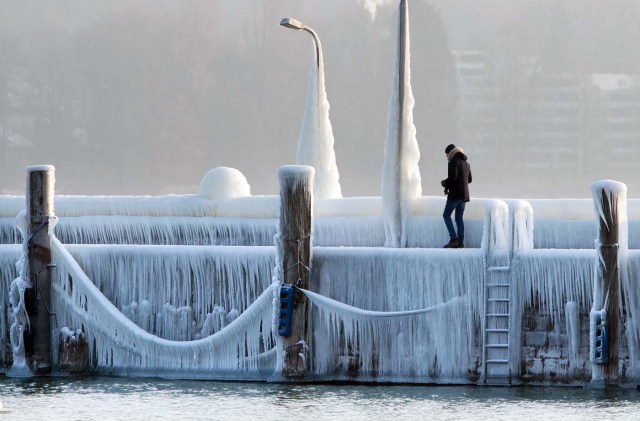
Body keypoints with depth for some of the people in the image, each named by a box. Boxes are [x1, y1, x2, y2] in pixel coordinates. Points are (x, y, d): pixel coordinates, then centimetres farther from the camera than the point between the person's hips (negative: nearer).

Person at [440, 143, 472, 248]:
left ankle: (453, 239, -12)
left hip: (455, 194, -8)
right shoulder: (466, 163, 16)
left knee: (446, 215, 0)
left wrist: (444, 183, -2)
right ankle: (460, 242, 1)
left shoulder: (453, 162, -10)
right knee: (459, 218, 8)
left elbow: (452, 177, -22)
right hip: (464, 195, 8)